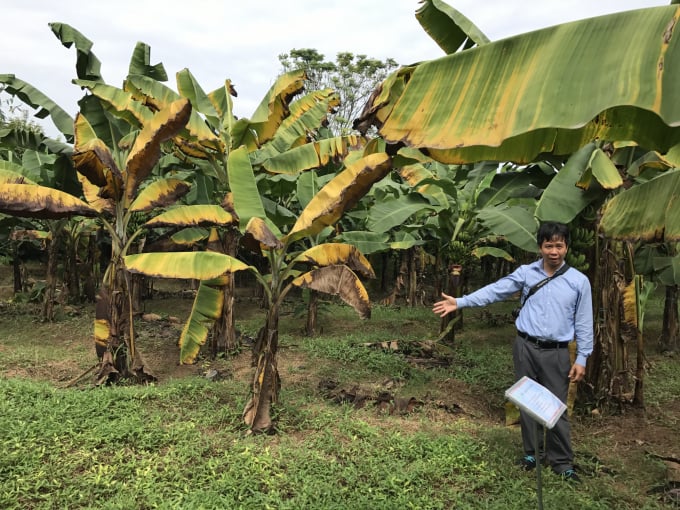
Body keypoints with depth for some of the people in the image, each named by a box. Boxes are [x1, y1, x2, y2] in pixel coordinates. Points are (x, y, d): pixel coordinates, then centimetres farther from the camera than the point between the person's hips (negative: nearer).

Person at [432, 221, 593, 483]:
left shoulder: (579, 281, -2)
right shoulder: (526, 272, 0)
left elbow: (583, 322, 1)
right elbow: (495, 291, -1)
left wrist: (581, 358, -1)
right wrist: (460, 302, -7)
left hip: (556, 353, -1)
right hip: (525, 347, 2)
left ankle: (561, 461, 21)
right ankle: (532, 452, 29)